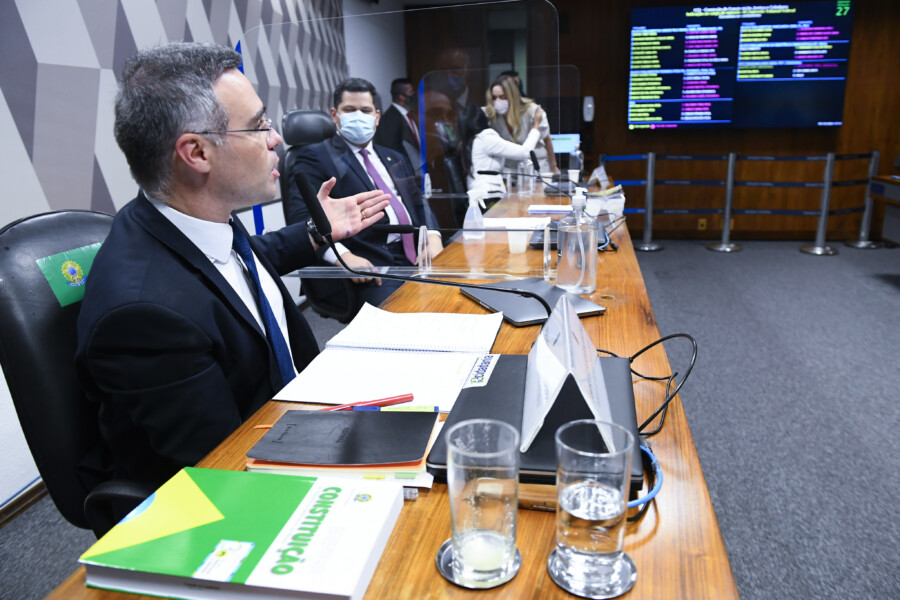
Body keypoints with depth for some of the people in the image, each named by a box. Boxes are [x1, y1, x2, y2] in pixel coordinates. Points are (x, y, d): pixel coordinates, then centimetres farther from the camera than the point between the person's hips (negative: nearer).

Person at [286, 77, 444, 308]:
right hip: (370, 267, -6)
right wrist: (342, 255, -25)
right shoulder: (316, 157, 5)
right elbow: (302, 214, -8)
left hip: (418, 257, 7)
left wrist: (433, 237, 1)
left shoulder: (395, 159, 27)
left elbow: (418, 203, 23)